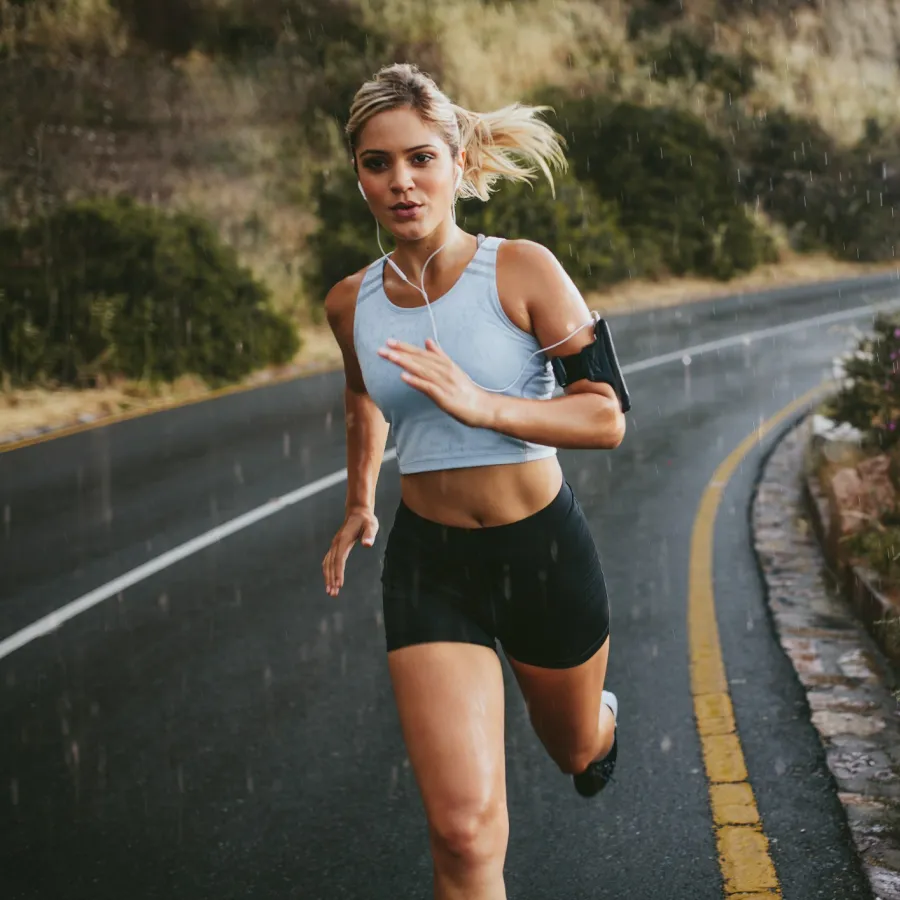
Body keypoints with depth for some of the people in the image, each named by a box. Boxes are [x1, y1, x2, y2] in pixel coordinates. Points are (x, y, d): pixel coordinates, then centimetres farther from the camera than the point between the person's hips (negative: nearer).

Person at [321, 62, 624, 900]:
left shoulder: (522, 271, -14)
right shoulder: (350, 303, -3)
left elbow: (606, 418, -17)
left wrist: (480, 405, -30)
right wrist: (358, 502, 25)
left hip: (544, 549, -1)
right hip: (427, 564, 1)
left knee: (576, 748, 27)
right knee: (464, 829, -14)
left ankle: (602, 720, 66)